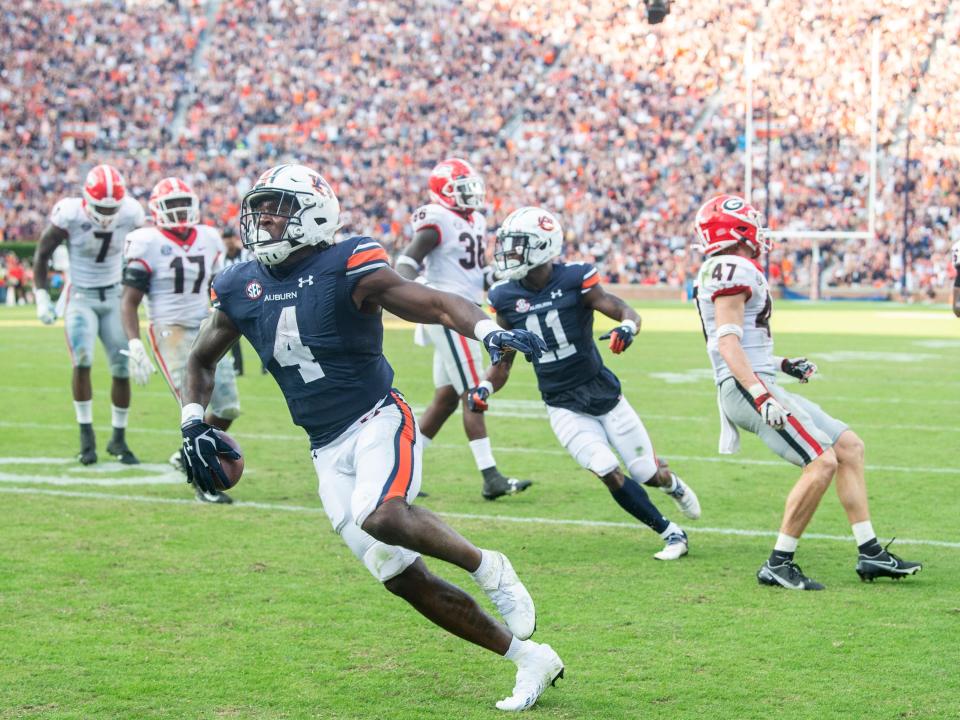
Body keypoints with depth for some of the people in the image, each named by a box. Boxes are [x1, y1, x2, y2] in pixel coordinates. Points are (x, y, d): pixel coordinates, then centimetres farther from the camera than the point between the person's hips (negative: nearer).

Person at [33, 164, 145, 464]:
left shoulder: (130, 214, -12)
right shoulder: (70, 214, -19)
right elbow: (43, 252, -5)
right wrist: (41, 295, -8)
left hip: (115, 296, 3)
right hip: (81, 297, -3)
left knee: (123, 368, -2)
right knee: (82, 361, -22)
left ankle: (119, 439, 14)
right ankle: (86, 434, -9)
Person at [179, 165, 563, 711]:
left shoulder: (347, 268, -12)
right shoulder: (241, 288, 5)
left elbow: (438, 304, -16)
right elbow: (202, 361, 20)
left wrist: (490, 332, -35)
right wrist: (194, 425, 5)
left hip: (379, 420, -6)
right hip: (328, 451, 6)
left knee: (383, 517, -36)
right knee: (403, 578, 2)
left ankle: (487, 568, -9)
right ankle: (529, 657, 14)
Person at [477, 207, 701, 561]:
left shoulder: (574, 280, -12)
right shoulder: (506, 298, -4)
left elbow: (625, 311, -15)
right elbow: (503, 363, 4)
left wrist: (626, 327, -38)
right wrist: (484, 388, -14)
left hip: (602, 391, -1)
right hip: (564, 408, 1)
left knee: (647, 472, 4)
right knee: (610, 474, -14)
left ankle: (672, 483, 44)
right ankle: (672, 534, 4)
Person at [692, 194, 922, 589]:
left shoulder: (726, 272, 19)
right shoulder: (734, 270, -12)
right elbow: (727, 342, -21)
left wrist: (781, 364, 22)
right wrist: (761, 396, -28)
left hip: (760, 386, 11)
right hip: (747, 388, -11)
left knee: (849, 446, 11)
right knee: (821, 462, -18)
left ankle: (869, 553, 11)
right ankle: (778, 564, -11)